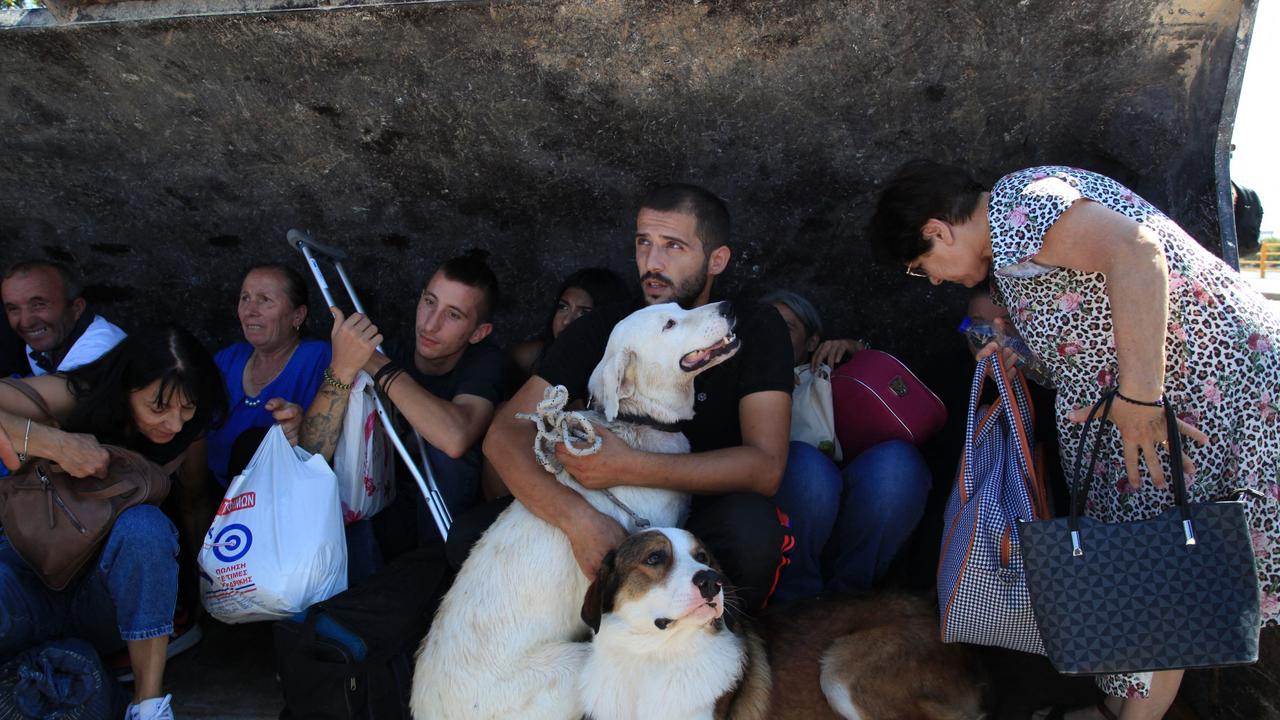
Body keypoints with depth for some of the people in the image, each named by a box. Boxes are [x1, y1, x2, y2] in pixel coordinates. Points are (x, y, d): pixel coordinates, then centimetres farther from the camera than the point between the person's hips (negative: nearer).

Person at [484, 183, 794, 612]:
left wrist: (627, 468, -29)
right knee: (470, 533, -18)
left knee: (752, 523, -36)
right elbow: (505, 435, -13)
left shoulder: (754, 330, -8)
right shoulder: (600, 332, -3)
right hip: (612, 525, 2)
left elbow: (765, 465, -19)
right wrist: (577, 517, -33)